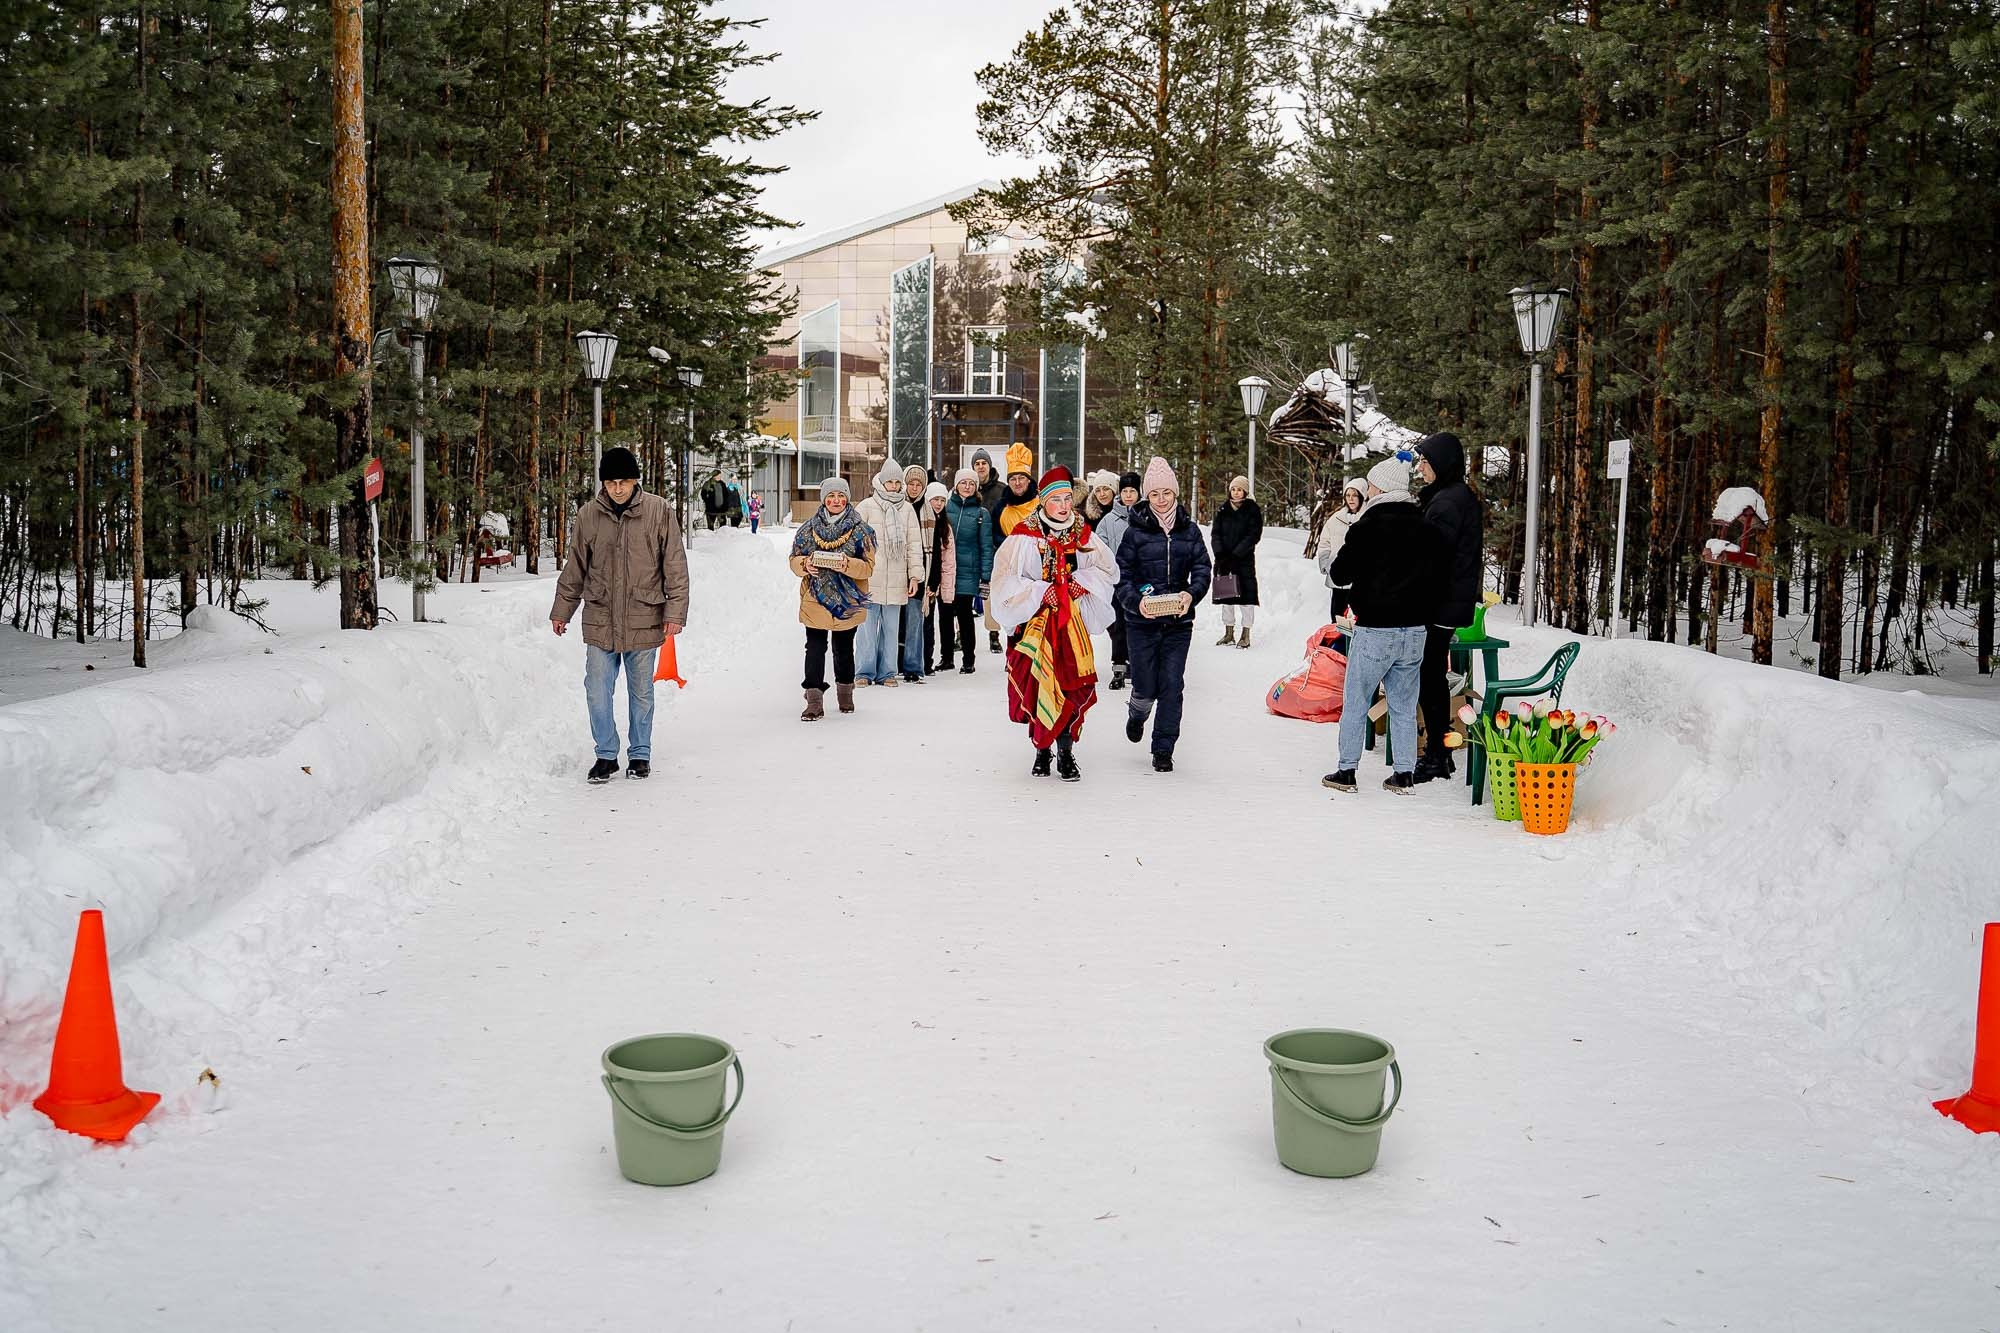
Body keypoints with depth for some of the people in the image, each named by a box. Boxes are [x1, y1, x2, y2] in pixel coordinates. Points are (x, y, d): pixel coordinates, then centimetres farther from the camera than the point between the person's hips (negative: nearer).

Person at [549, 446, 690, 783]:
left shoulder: (659, 511, -4)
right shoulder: (589, 514, 1)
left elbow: (675, 565, -1)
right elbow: (574, 568, 12)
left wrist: (675, 611, -6)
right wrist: (562, 610, 13)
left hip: (643, 621, -1)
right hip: (600, 621, 2)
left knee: (641, 692, 11)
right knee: (598, 692, 1)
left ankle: (640, 754, 25)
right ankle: (606, 755, 16)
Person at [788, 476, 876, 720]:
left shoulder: (860, 530, -1)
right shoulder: (808, 528, 5)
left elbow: (868, 566, -5)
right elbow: (794, 559, 9)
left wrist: (848, 564, -24)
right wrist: (805, 564, -14)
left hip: (846, 602, -1)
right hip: (815, 600, 1)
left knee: (843, 649, 13)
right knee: (815, 648, -5)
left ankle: (845, 692, 32)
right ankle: (814, 701, -5)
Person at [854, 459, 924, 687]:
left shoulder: (907, 509, 9)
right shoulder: (866, 507, 1)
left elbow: (914, 544, 9)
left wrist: (915, 575, 4)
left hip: (896, 580, 2)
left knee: (891, 627, 7)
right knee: (867, 626, -1)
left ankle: (886, 672, 14)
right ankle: (864, 672, 8)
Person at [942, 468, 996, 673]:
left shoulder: (982, 513, 2)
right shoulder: (946, 507, 6)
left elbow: (986, 546, 1)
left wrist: (986, 577, -6)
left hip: (967, 572, -2)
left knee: (964, 614, -3)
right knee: (945, 614, 7)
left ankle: (968, 660, 6)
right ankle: (946, 656, 20)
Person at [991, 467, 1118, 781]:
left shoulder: (1083, 536, 6)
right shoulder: (1024, 536, -5)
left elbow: (1108, 570, 10)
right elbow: (1005, 581, -9)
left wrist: (1082, 581, -7)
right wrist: (1041, 591, -17)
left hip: (1072, 623, 2)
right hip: (1035, 622, -2)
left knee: (1072, 685, -5)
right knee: (1037, 686, -3)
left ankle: (1065, 752, 6)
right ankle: (1042, 751, 14)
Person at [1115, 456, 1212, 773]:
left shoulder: (1189, 530, 6)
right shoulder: (1136, 531, -2)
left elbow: (1203, 568, 3)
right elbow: (1122, 575, -2)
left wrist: (1192, 595, -17)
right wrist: (1136, 601, -20)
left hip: (1178, 622, 2)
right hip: (1142, 621, -2)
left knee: (1172, 685, -2)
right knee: (1146, 687, 2)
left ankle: (1163, 750, 9)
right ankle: (1137, 715, 38)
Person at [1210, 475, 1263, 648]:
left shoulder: (1252, 510, -2)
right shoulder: (1223, 509, 9)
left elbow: (1253, 536, -9)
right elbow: (1215, 533, 4)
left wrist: (1235, 554, -17)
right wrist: (1220, 553, -11)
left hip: (1244, 559, -4)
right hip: (1224, 559, 4)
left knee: (1245, 594, -6)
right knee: (1226, 594, 9)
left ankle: (1246, 635, 0)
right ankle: (1228, 632, 18)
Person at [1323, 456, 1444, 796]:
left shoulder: (1369, 526, -11)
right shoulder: (1426, 528, 6)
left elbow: (1340, 573, -6)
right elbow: (1437, 576, 13)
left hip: (1374, 630, -5)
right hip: (1414, 631, 5)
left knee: (1356, 704, 5)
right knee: (1404, 707, 12)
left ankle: (1347, 771, 9)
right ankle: (1404, 774, 13)